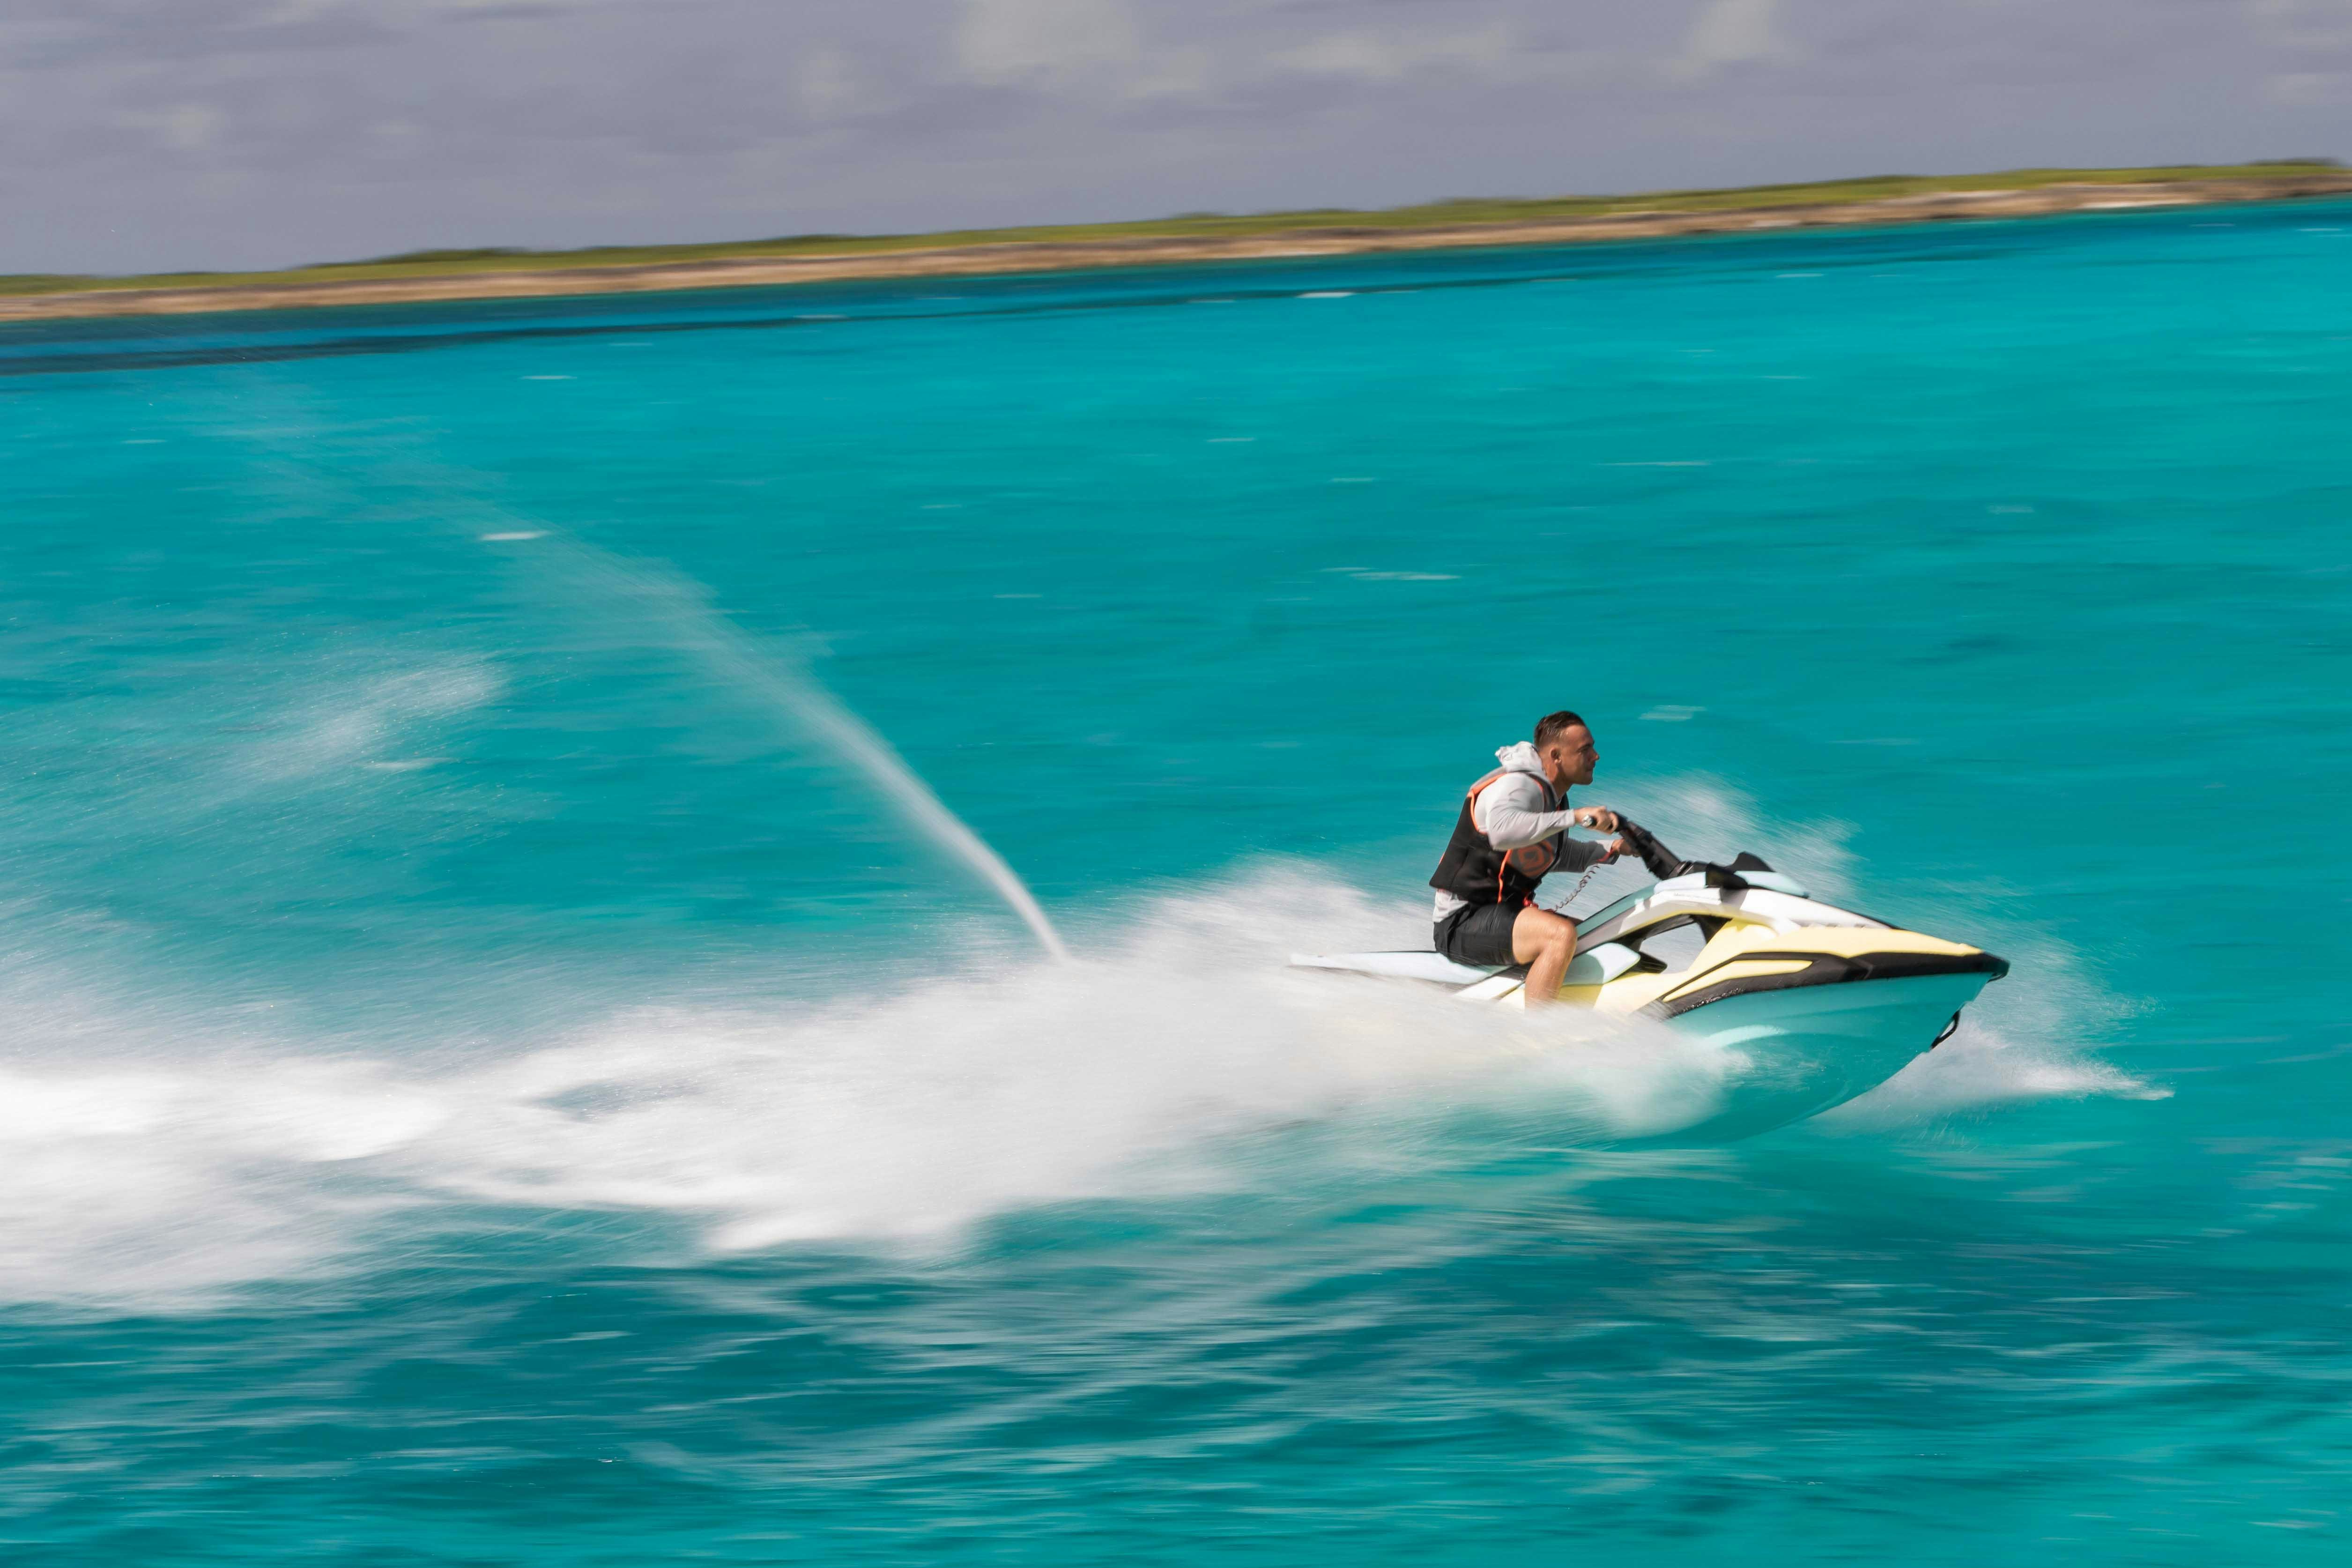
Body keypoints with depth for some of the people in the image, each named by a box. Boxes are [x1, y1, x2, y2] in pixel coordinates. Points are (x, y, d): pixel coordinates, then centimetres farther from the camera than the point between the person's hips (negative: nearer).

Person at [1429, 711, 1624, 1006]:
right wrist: (1575, 817, -41)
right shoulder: (1519, 785, -19)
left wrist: (1609, 850, 16)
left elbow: (1550, 854, 29)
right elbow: (1502, 830, -42)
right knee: (1562, 935, -34)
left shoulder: (1552, 793, 13)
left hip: (1506, 912, 11)